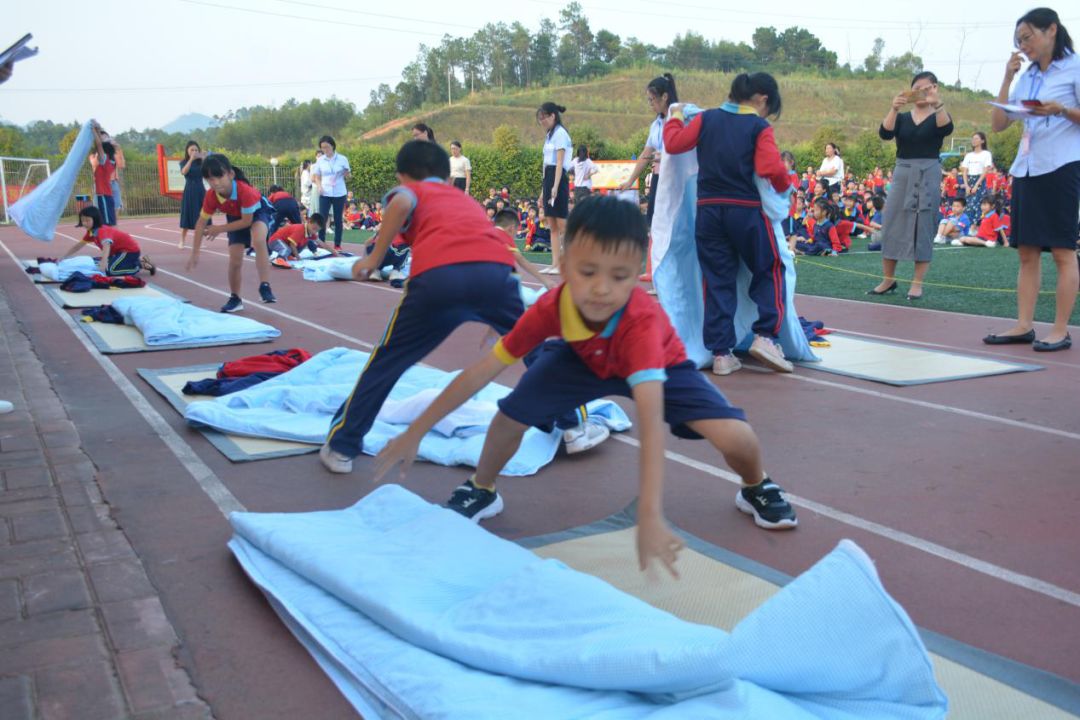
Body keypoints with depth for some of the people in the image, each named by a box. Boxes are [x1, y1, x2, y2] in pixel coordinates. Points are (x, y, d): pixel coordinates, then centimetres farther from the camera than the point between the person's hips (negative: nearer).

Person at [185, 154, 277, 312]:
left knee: (259, 240, -35)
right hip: (236, 217, 4)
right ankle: (235, 299, 20)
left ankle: (265, 286, -31)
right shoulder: (211, 196, -27)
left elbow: (247, 221, -31)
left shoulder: (244, 190, -40)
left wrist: (220, 229, -25)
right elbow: (201, 223, -15)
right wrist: (195, 254, -15)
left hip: (257, 211, -4)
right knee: (235, 260, 0)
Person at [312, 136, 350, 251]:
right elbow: (316, 176, 11)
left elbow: (348, 176, 5)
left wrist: (347, 174, -18)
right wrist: (319, 186, -8)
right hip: (325, 194, 1)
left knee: (338, 220, 4)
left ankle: (337, 245, 11)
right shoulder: (320, 160, 4)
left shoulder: (342, 159, -1)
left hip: (339, 193, -1)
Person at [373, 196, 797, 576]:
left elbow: (651, 421, -56)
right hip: (584, 359, 3)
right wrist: (415, 433, -26)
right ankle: (481, 491, 18)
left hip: (661, 366, -2)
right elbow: (482, 371, -27)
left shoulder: (642, 322, -45)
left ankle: (756, 488, 15)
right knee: (511, 415, -14)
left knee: (734, 436, -23)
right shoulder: (551, 308, -34)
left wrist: (651, 516, -67)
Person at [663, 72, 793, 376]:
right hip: (746, 211, -4)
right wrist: (785, 187, 5)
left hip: (709, 210, 4)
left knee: (718, 281, 8)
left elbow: (673, 143, 1)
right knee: (769, 272, 13)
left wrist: (675, 117, 19)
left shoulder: (706, 118, 6)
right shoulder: (760, 128, -4)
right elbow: (772, 169, -15)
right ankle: (765, 336, -2)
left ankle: (721, 353, 7)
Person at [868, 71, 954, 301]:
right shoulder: (902, 118, 8)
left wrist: (937, 103, -35)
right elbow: (885, 133, -11)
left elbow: (946, 129, -20)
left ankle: (917, 283, 3)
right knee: (891, 224, 1)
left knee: (923, 227, -2)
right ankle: (888, 280, 12)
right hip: (902, 172, 3)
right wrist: (894, 108, -26)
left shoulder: (938, 117, 3)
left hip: (928, 173, -2)